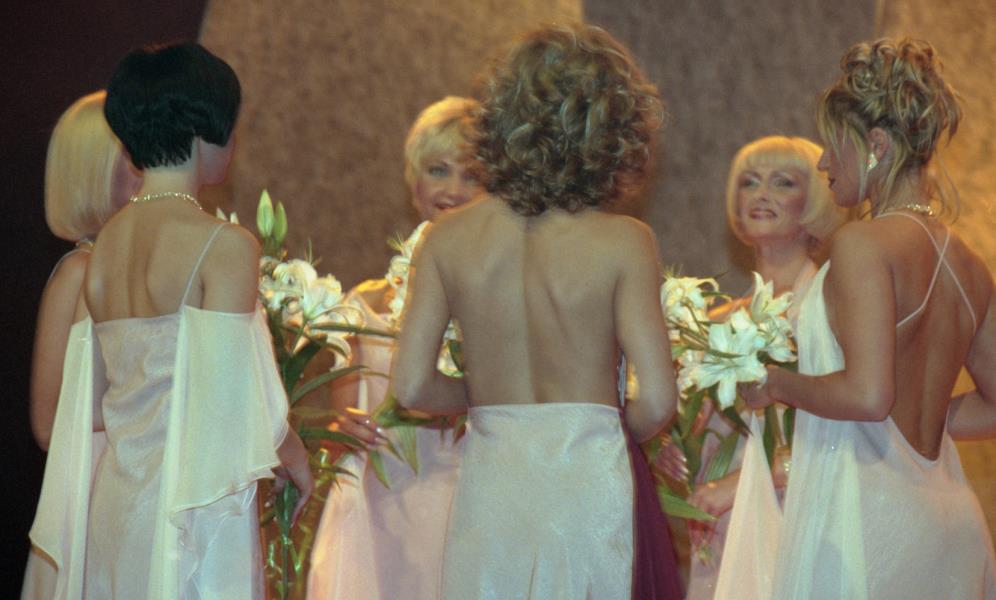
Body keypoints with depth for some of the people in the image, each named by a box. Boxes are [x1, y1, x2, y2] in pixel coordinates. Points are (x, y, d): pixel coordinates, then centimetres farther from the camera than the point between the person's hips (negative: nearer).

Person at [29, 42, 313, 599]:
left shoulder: (105, 242, 9)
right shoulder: (223, 245, -12)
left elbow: (96, 405, 13)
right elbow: (236, 403, -17)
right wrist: (297, 456, 2)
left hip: (115, 494, 7)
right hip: (195, 504, -7)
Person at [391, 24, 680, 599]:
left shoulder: (448, 237, -1)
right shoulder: (623, 242, -9)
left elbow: (412, 386, -3)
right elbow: (657, 401, -11)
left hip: (489, 483, 3)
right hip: (588, 481, -2)